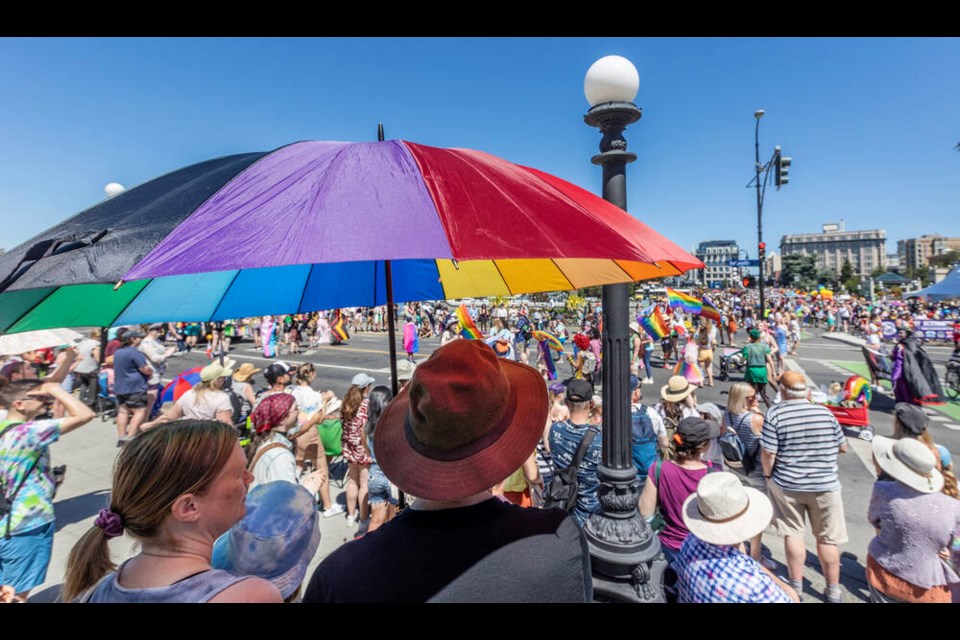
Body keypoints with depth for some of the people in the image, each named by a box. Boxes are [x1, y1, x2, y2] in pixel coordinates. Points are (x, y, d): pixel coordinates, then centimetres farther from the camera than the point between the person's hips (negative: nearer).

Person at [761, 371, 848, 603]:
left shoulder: (775, 413, -13)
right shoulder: (825, 412, -5)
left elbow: (767, 454, -15)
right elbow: (843, 447, 6)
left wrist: (768, 476, 2)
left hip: (786, 484, -1)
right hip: (825, 485, 2)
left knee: (793, 533, 14)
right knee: (828, 539, 15)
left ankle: (796, 586, 26)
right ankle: (833, 591, 30)